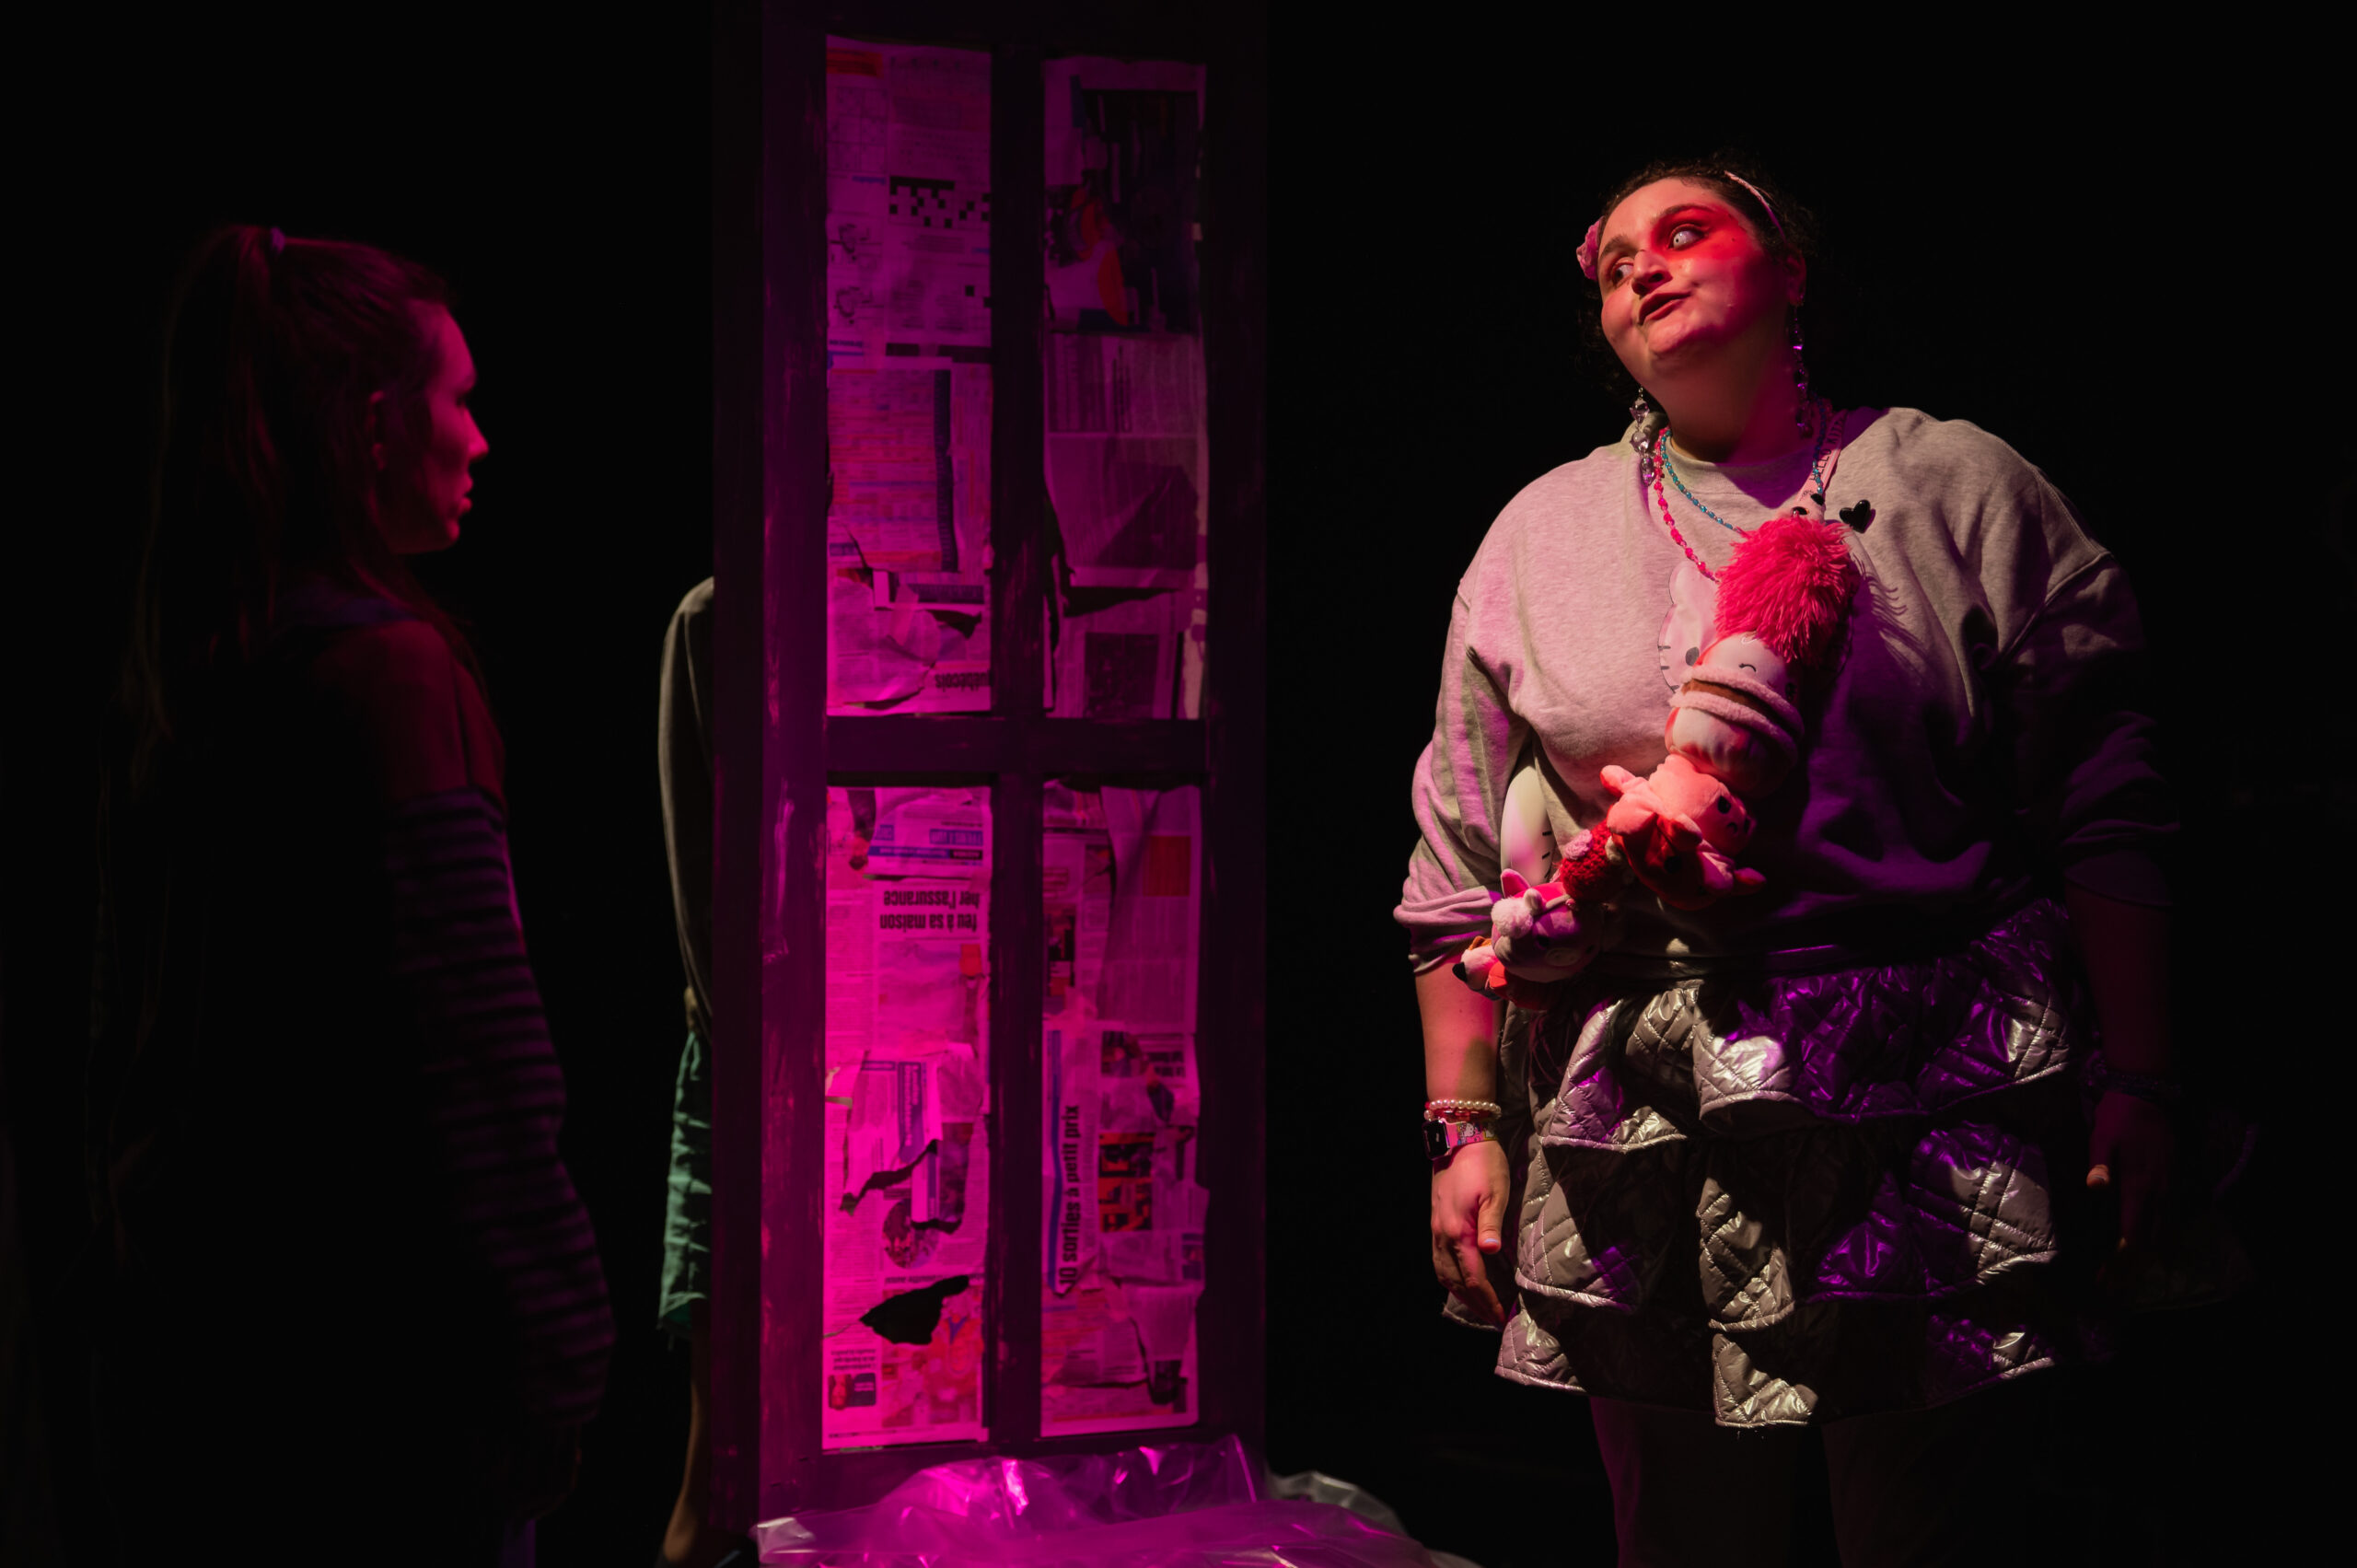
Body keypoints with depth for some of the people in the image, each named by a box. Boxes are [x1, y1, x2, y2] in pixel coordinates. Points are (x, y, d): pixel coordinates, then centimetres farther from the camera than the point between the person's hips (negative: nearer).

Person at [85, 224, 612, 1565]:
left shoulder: (180, 675, 8)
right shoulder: (388, 665, -17)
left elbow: (143, 1028, 15)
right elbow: (470, 1046, -20)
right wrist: (557, 1350, -15)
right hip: (382, 1355, -8)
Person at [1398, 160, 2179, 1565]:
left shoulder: (1955, 487, 5)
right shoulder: (1541, 534, 13)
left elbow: (2103, 815, 2)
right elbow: (1460, 874, 13)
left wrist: (2135, 1085, -5)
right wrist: (1466, 1124, 7)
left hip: (1932, 1108, -2)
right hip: (1645, 1136, 2)